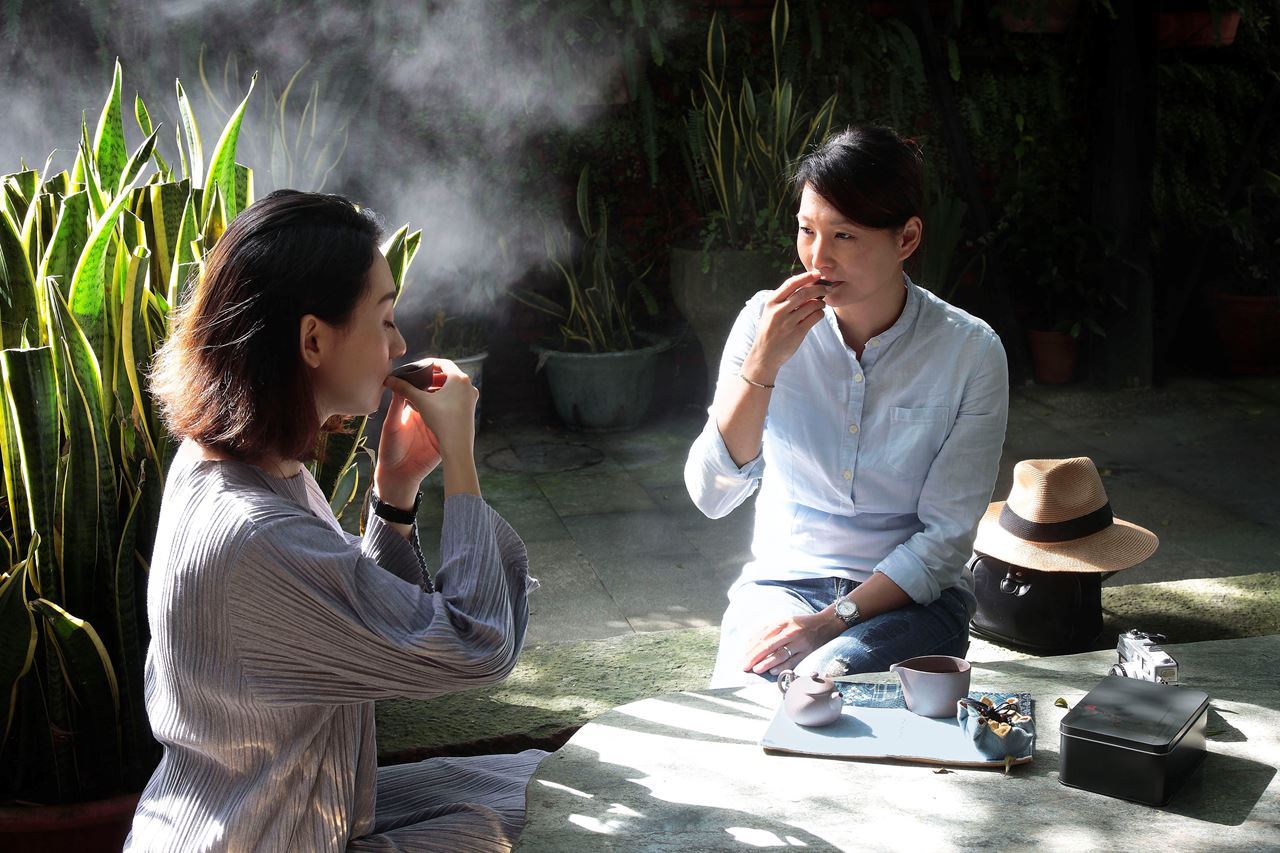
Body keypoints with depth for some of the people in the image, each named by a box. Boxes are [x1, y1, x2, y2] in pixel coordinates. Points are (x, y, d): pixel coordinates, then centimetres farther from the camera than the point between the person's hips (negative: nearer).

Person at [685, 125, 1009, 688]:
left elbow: (946, 534, -8)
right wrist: (763, 363, -21)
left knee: (826, 677, -32)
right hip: (783, 580, 2)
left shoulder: (970, 352, -8)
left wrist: (834, 621, -19)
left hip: (909, 595, -1)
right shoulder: (765, 321, -3)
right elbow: (712, 497, -9)